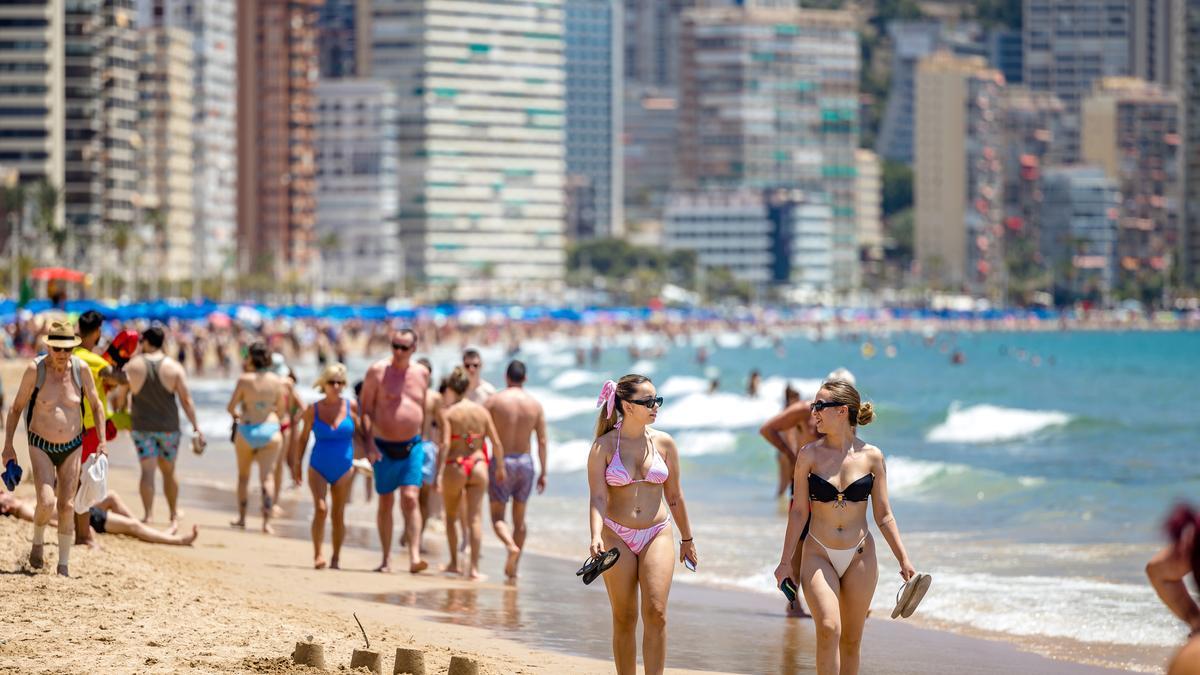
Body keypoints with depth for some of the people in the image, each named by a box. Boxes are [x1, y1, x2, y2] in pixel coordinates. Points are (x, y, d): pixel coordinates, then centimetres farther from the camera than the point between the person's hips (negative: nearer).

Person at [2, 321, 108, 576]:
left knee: (67, 505, 3)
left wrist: (101, 441, 0)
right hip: (41, 446, -2)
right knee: (46, 502, -18)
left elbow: (96, 405, 5)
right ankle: (38, 542, 13)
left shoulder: (80, 369, -9)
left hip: (72, 447, 2)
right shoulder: (35, 370, -15)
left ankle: (64, 567, 13)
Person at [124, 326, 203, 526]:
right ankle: (174, 514, 27)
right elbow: (186, 399, -8)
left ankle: (147, 515, -11)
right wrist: (196, 425, -4)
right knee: (168, 471, 15)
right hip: (169, 427, 1)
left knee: (147, 470, -1)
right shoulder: (174, 367, -6)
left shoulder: (133, 365, -6)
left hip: (142, 426, -1)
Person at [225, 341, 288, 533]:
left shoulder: (245, 380, -10)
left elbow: (231, 407, -4)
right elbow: (281, 411, 4)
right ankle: (266, 521, -11)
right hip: (270, 431, 1)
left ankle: (241, 517, 23)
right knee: (267, 476, 0)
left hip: (246, 430, -1)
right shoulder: (277, 381, -3)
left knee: (243, 474, 17)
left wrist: (237, 415, 18)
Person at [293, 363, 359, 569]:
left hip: (344, 469, 1)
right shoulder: (313, 410, -1)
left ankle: (335, 558, 17)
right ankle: (317, 554, -13)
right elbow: (303, 438, 9)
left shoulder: (352, 407, -1)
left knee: (339, 514, 5)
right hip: (318, 468, -1)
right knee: (320, 508, -18)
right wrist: (297, 464, 9)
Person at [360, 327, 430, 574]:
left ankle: (414, 557, -18)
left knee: (411, 499, -12)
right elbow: (366, 409, -6)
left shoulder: (422, 374, 6)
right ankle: (387, 560, 16)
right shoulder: (377, 371, -6)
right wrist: (369, 443, -14)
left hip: (412, 447, 2)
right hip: (384, 448, -1)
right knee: (386, 503, 7)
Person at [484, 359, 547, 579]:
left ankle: (511, 546, -27)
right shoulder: (535, 405, 1)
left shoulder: (494, 401, -6)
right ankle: (513, 567, 15)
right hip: (525, 462, 3)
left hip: (500, 462, -3)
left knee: (498, 516, 2)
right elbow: (542, 441, -1)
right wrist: (543, 472, 4)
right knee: (519, 518, 15)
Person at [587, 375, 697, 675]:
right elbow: (598, 497, -10)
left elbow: (674, 497, 13)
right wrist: (596, 536, -26)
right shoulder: (604, 446, -4)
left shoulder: (664, 443, 4)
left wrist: (687, 540, 19)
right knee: (624, 619, 3)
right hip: (617, 537, -1)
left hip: (657, 535, 1)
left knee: (655, 613, -13)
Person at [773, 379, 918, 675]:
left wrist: (904, 561, -1)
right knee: (829, 629, -20)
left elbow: (884, 516, 4)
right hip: (819, 556, -1)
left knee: (851, 640, 6)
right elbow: (799, 512, 3)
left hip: (860, 556, 1)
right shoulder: (809, 455, -3)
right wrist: (785, 562, 3)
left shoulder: (871, 456, -2)